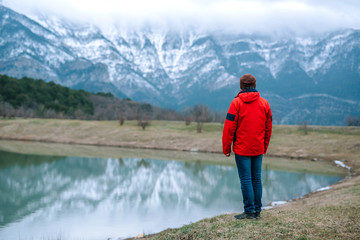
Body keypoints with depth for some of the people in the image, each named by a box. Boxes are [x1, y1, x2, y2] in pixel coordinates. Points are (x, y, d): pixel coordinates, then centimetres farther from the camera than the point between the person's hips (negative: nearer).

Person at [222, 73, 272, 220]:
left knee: (245, 179, -1)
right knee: (256, 179, 10)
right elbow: (268, 127, 11)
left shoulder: (237, 102, -7)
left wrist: (226, 148, -2)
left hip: (242, 149, -5)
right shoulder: (264, 103, 7)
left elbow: (229, 127, -9)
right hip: (258, 149, 5)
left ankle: (249, 211, 1)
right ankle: (257, 210, 15)